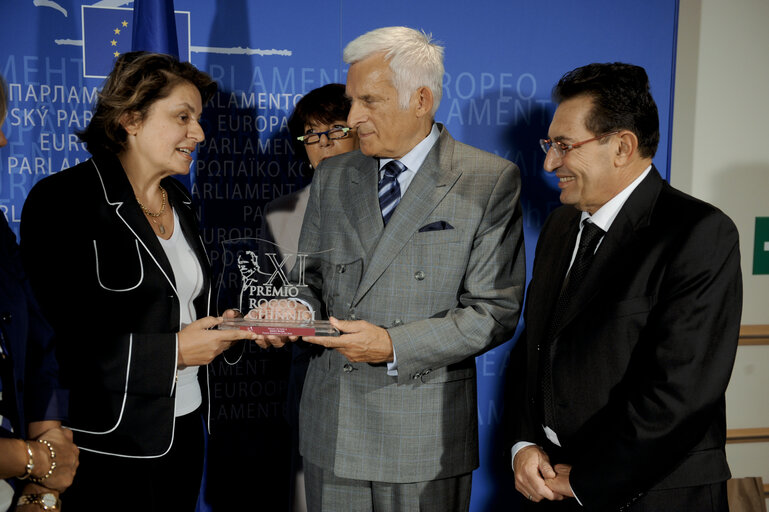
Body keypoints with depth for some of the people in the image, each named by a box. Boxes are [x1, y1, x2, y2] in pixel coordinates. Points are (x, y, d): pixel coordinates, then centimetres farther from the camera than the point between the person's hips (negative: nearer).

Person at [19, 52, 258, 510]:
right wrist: (172, 351, -20)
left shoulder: (178, 201, 11)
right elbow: (59, 343, -20)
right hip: (108, 443, -7)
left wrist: (221, 330, 1)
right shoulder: (63, 200, -14)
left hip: (184, 429, 7)